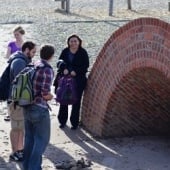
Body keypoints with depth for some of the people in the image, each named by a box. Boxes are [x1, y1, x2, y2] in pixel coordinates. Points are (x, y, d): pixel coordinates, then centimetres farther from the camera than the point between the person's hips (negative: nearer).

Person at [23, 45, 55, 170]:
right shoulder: (48, 69, -16)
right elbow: (45, 94, -19)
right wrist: (51, 96, 0)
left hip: (28, 107, 8)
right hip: (40, 109, -7)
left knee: (29, 138, 17)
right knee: (42, 139, 5)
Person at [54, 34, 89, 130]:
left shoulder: (83, 52, -4)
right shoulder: (65, 51, 4)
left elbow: (86, 65, -7)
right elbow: (60, 62, 2)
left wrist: (76, 71, -19)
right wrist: (64, 69, -18)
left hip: (78, 80, -3)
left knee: (76, 102, 3)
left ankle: (75, 123, 13)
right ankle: (62, 121, 22)